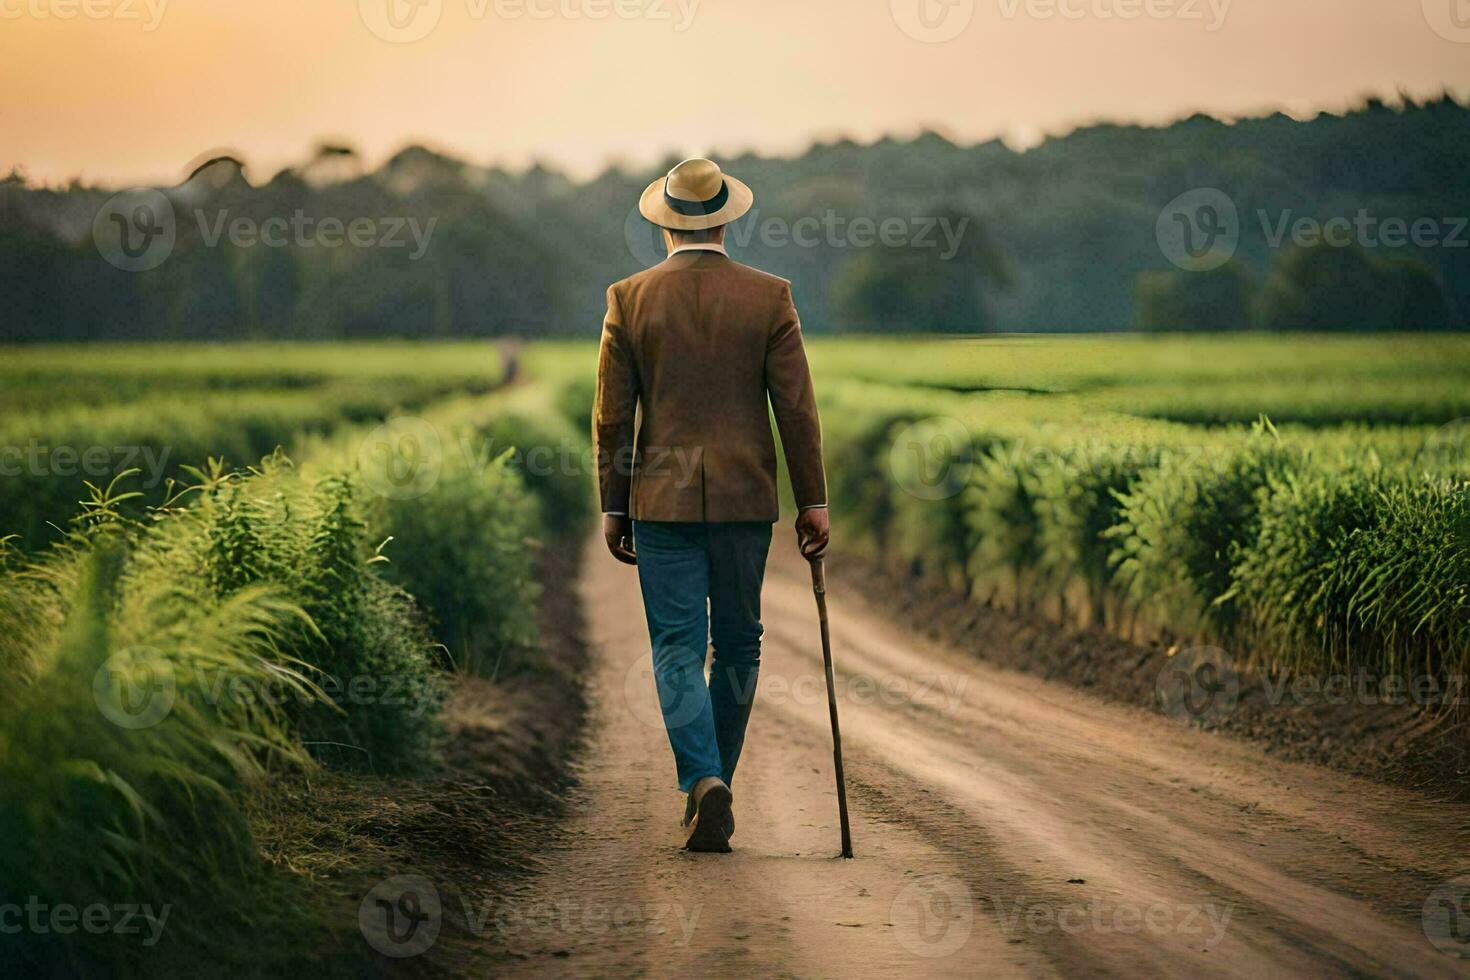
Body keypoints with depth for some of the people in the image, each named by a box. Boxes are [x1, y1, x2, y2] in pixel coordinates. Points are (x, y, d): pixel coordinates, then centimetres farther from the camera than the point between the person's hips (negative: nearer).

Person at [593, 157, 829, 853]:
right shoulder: (769, 298, -2)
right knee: (737, 645, 14)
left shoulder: (629, 300, -2)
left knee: (677, 649, 1)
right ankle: (714, 782, 20)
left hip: (662, 500, 0)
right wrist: (813, 502, 3)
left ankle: (703, 782, -17)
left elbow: (612, 416, -1)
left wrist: (613, 508, 7)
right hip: (746, 498, 1)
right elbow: (797, 409, -4)